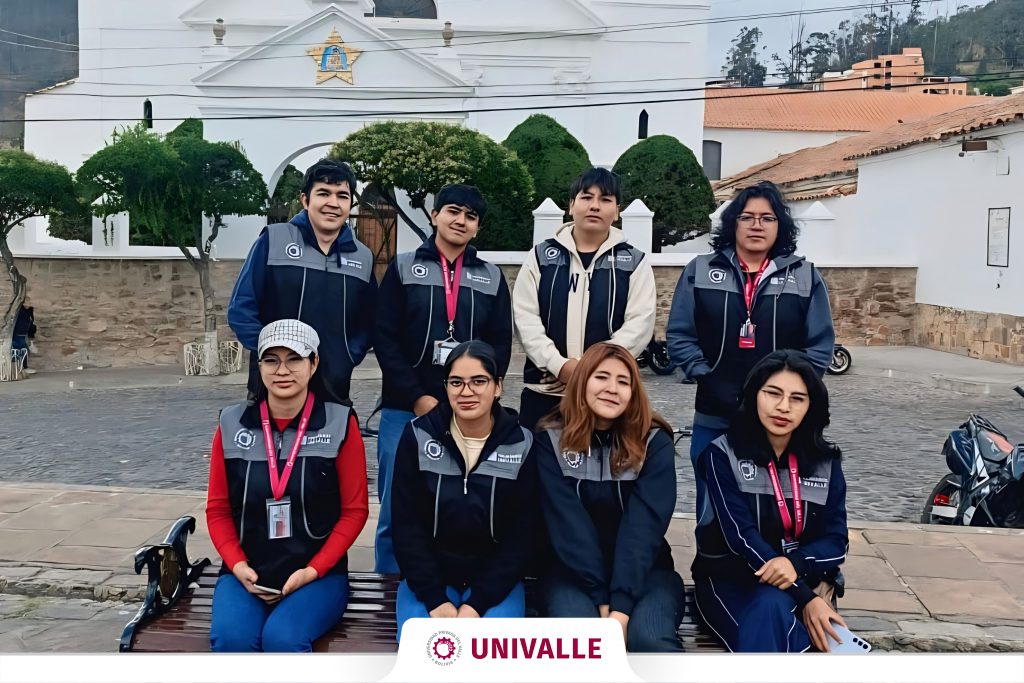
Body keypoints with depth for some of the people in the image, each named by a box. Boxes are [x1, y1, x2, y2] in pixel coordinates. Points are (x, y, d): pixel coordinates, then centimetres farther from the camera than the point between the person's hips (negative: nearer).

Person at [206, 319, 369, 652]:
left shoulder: (340, 423, -3)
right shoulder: (232, 424, 4)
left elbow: (355, 510, -1)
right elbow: (218, 509, 9)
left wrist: (313, 569, -11)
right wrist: (237, 565, -7)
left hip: (319, 575, -2)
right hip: (246, 574, 2)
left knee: (282, 637, -30)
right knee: (230, 638, -27)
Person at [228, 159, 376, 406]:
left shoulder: (362, 257, 9)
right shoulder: (273, 240, -2)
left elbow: (368, 323, 15)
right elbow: (241, 309, -3)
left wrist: (347, 360, -1)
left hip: (334, 391, 3)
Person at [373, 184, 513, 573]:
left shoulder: (492, 277, 12)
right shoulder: (403, 268, 6)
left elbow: (501, 345, 7)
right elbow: (385, 339, -1)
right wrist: (417, 398, -10)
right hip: (405, 408, -1)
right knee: (398, 506, 2)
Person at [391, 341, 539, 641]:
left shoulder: (521, 444, -6)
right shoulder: (418, 436, -5)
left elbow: (521, 535, -5)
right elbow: (406, 525, -6)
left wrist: (478, 602, -14)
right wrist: (434, 598, -14)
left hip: (495, 583, 0)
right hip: (427, 581, 0)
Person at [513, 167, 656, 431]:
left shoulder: (634, 262, 5)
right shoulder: (542, 256, 8)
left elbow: (640, 323, -5)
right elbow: (525, 317, 0)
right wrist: (558, 365, -14)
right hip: (543, 390, 1)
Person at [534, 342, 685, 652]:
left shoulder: (654, 442, -4)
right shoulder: (551, 439, -3)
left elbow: (644, 524, -15)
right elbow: (568, 523, -12)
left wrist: (621, 605, -26)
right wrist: (601, 598, -21)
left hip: (643, 570, 0)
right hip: (573, 571, 0)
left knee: (650, 638, -31)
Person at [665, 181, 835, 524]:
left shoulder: (805, 276, 4)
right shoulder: (700, 271, 4)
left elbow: (820, 344, 3)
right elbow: (679, 335, 2)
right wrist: (707, 378, -9)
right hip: (714, 420, 0)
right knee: (713, 512, 9)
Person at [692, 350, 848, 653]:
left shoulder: (825, 462, 5)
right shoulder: (723, 454, -6)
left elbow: (836, 541, 0)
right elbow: (740, 534, -15)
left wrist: (795, 563, -24)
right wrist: (805, 598, -22)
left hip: (801, 580, 2)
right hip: (730, 580, -2)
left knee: (772, 605, -35)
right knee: (769, 622, -36)